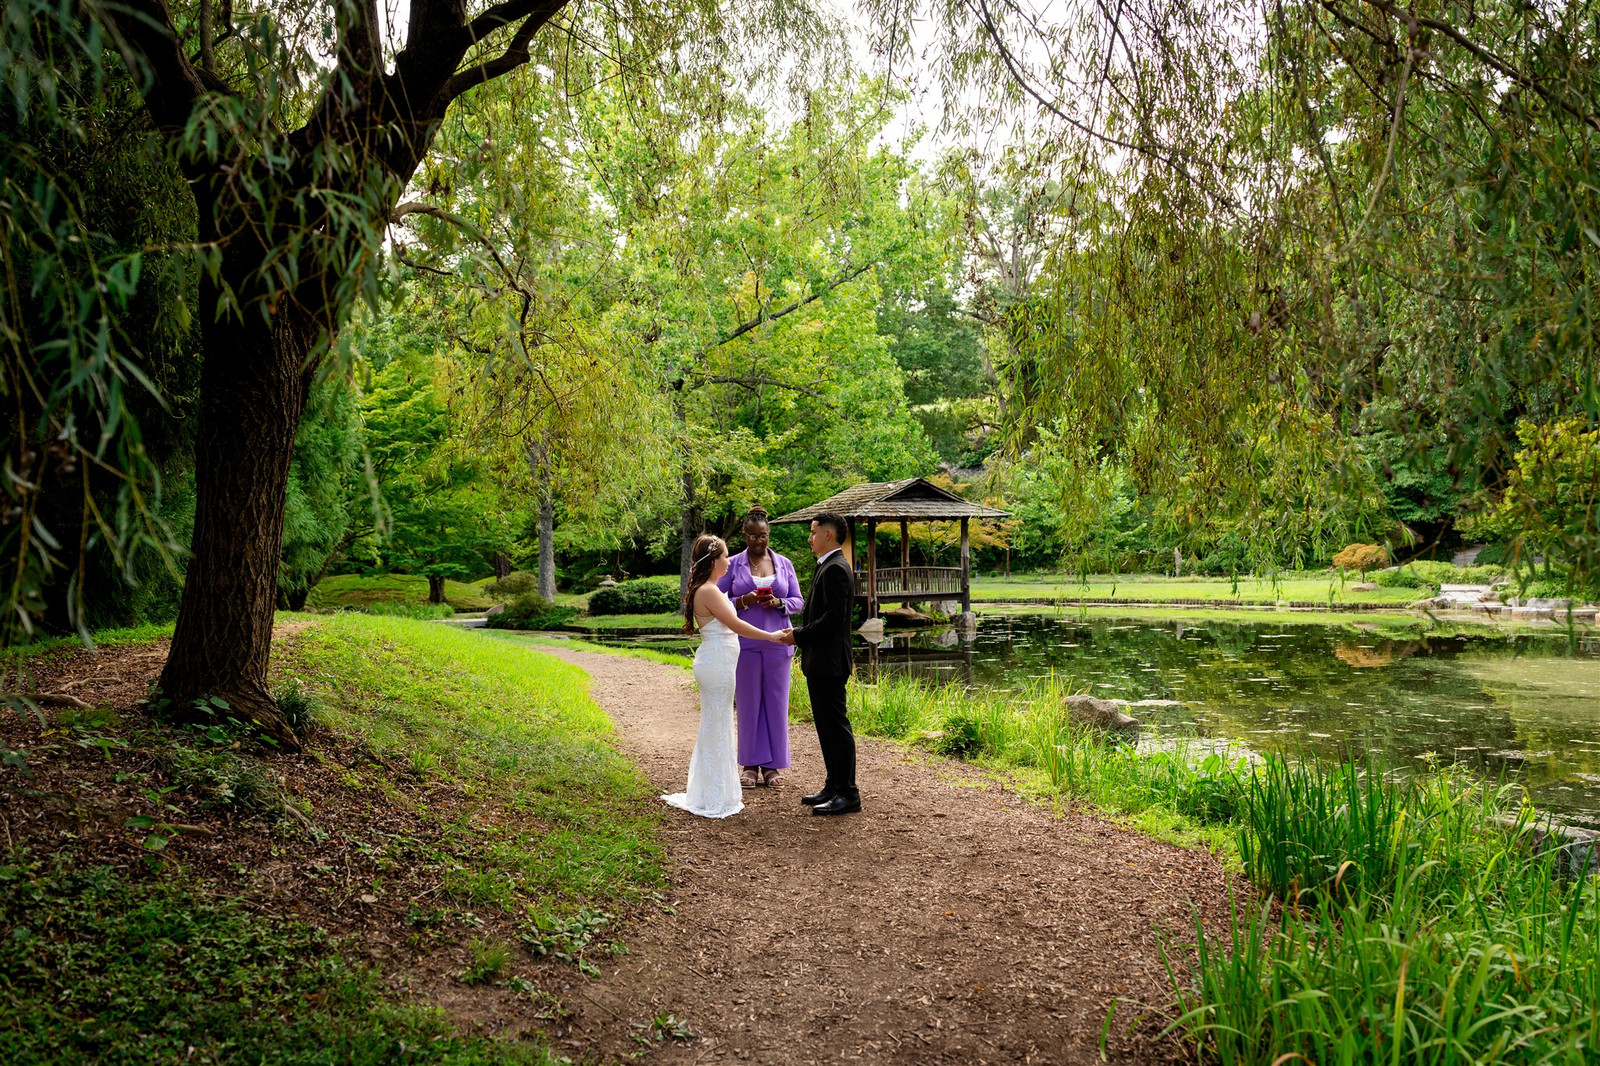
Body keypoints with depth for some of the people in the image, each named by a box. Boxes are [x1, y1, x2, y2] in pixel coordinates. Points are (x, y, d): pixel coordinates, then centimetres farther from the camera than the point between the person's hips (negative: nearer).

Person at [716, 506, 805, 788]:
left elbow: (798, 602, 8)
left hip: (777, 643, 2)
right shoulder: (732, 565, 2)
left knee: (776, 702, 3)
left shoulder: (784, 564, 8)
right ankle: (751, 764, 13)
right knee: (748, 702, 3)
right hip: (745, 645, -1)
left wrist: (779, 603, -12)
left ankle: (772, 765, 12)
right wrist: (742, 601, -16)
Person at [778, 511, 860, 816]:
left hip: (828, 662, -11)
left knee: (836, 726, -4)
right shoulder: (828, 567, 16)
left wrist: (799, 635, -14)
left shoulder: (835, 569, -17)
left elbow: (834, 617, -23)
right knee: (826, 725, 15)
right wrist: (799, 631, 6)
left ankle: (848, 794, 2)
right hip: (820, 662, 11)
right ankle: (834, 787, 24)